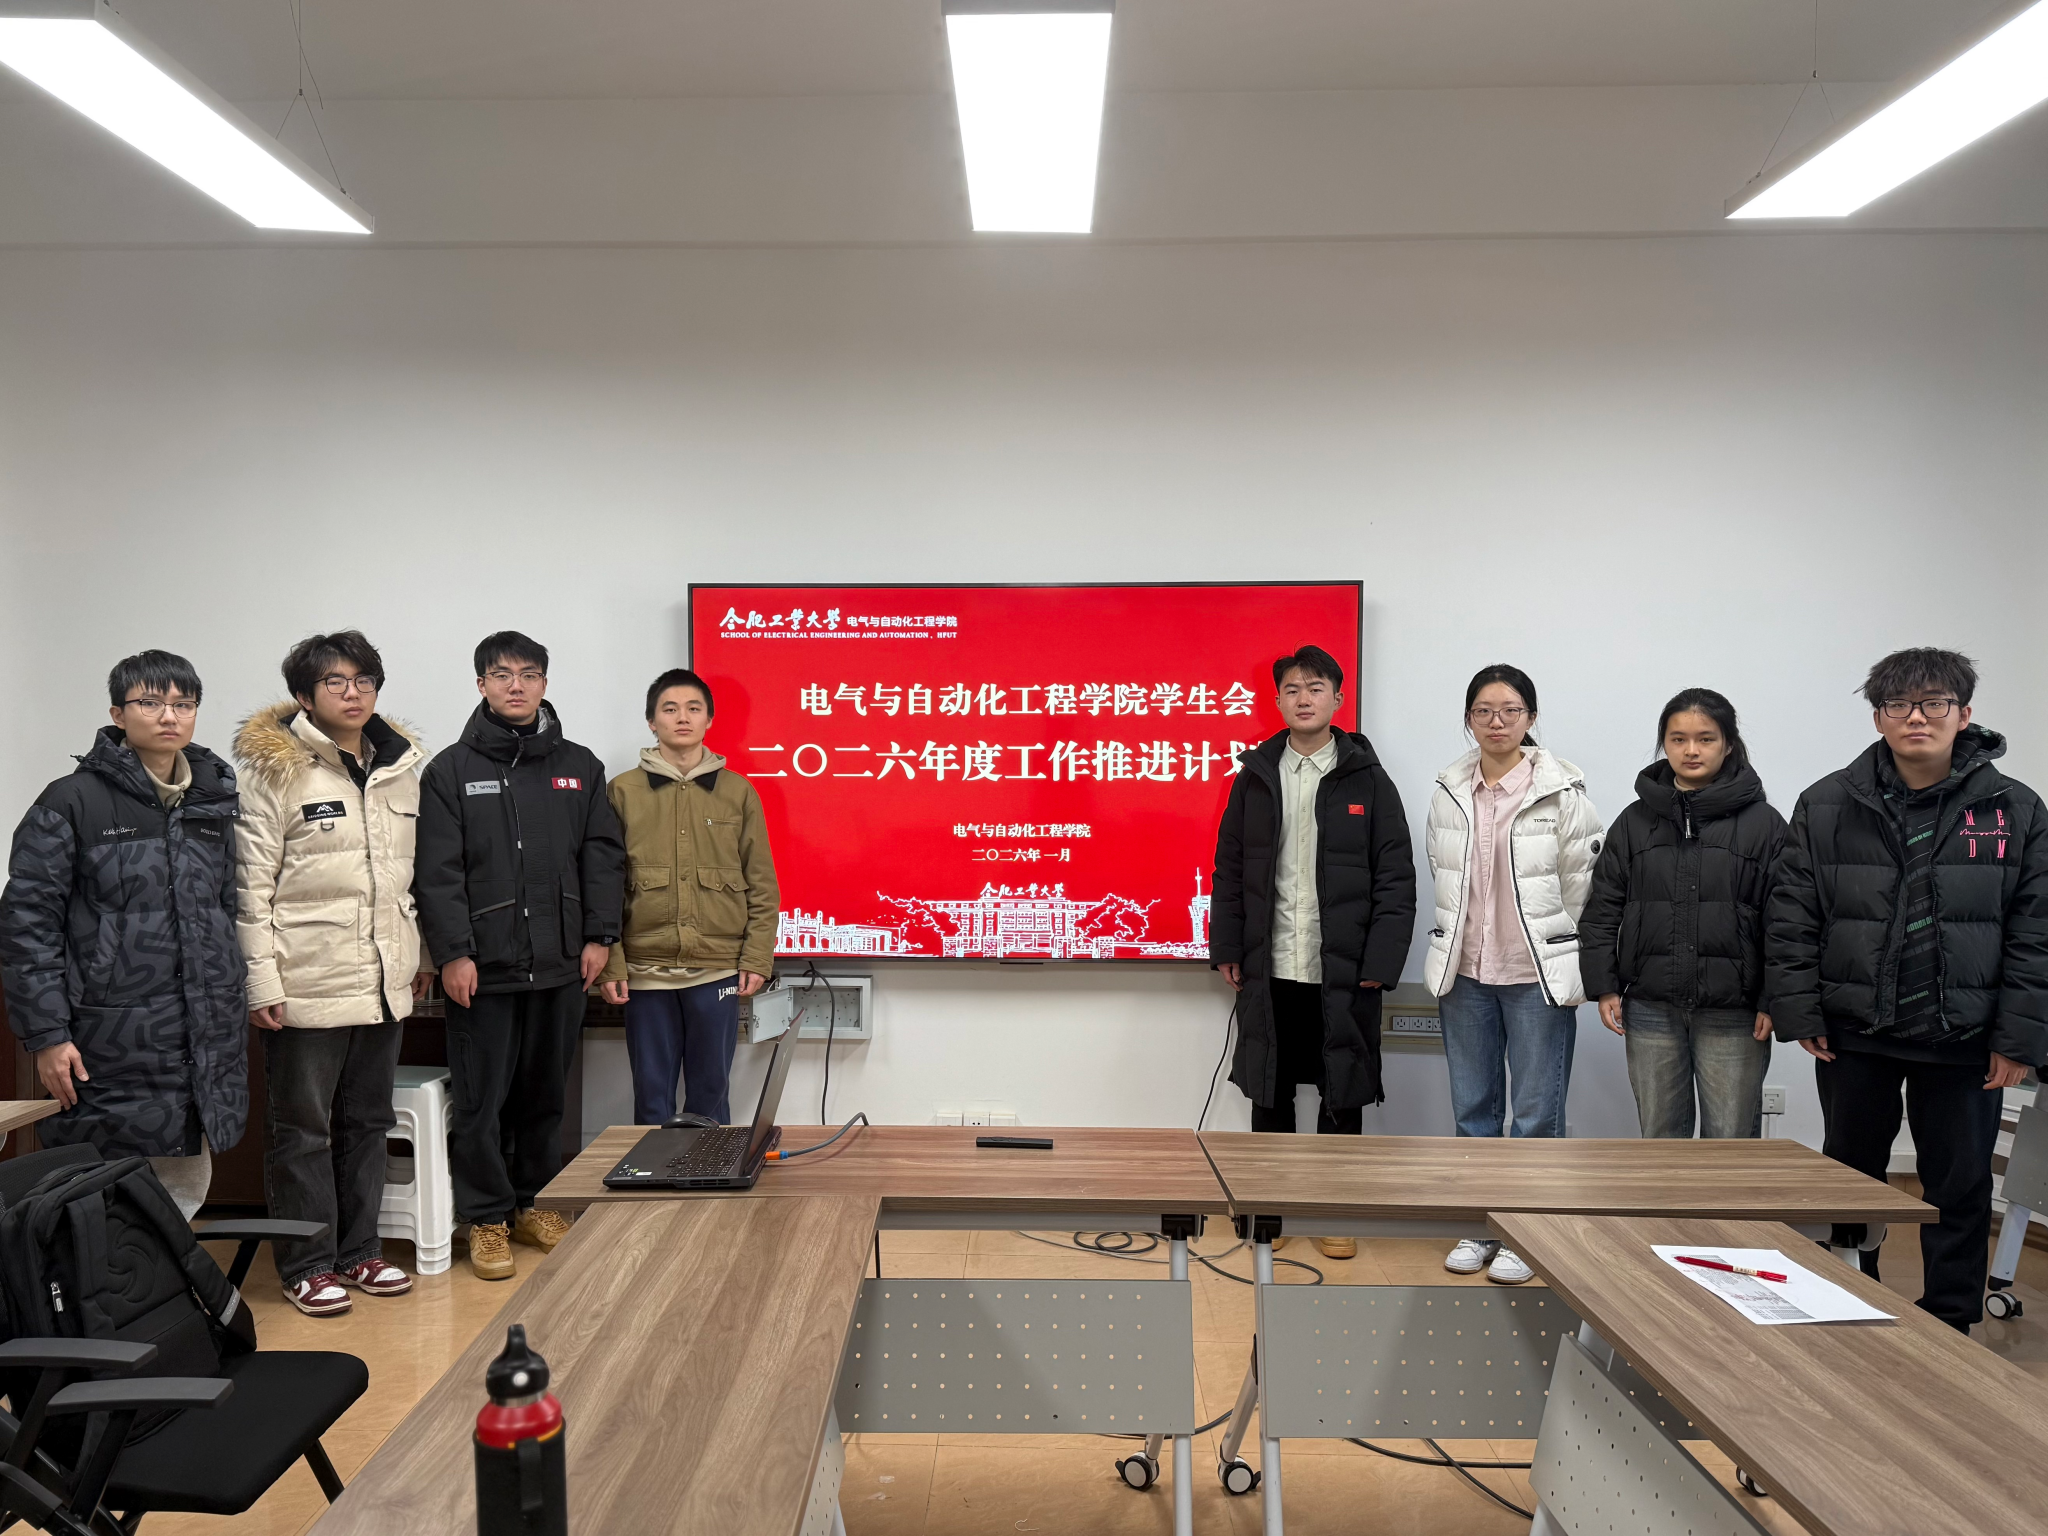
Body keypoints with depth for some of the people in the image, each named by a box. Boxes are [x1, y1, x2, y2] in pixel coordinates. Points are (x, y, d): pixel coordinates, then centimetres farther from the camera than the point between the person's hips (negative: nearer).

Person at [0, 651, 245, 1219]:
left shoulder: (213, 802, 12)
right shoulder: (72, 801, -5)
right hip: (109, 1046, -5)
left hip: (201, 1040, 5)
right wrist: (46, 1035, -12)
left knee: (187, 1190, 11)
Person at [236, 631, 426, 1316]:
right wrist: (262, 980, -15)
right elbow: (252, 884, -11)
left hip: (383, 982, 6)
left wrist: (417, 954, 13)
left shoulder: (400, 767, 10)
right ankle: (307, 1265, 17)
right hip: (308, 983, -6)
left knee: (367, 1122, 15)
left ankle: (358, 1250, 27)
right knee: (303, 1129, 5)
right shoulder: (275, 770, -7)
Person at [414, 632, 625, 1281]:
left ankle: (533, 1204, 26)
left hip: (560, 964, 3)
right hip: (484, 967, -3)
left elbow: (604, 857, 8)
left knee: (546, 1095, 12)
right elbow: (437, 872, -5)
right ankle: (486, 1218, 15)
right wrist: (453, 953, -12)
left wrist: (599, 936, 1)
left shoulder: (579, 766, 10)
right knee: (482, 1099, 2)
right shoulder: (450, 771, 1)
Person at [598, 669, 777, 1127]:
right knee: (652, 1099, 7)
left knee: (710, 1096, 8)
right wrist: (610, 963, -4)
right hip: (646, 971, 0)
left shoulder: (738, 792, 6)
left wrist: (757, 958, -2)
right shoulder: (623, 792, 5)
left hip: (718, 971, 0)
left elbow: (762, 884, 6)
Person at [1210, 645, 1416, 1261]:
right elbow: (1228, 870, 8)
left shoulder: (1367, 780, -1)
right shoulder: (1254, 777, 5)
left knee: (1343, 1095, 8)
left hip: (1344, 973, -2)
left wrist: (1381, 963, -10)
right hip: (1269, 969, 2)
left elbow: (1396, 879, -3)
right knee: (1269, 1093, 11)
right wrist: (1226, 949, 2)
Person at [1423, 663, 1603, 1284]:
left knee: (1536, 1112, 2)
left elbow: (1581, 886, -4)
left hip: (1538, 976, -4)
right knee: (1473, 1109, 12)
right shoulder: (1449, 792, 5)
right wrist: (1456, 950, 12)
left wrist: (1558, 959, 0)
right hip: (1465, 974, 4)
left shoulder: (1562, 792, -8)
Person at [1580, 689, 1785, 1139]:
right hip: (1651, 1010, 3)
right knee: (1659, 1137, 12)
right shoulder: (1634, 822, 6)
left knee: (1731, 1140, 5)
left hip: (1733, 1015, -2)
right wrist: (1604, 987, 2)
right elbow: (1602, 910, 7)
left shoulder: (1764, 823, -2)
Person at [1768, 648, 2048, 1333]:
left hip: (1963, 1041, -1)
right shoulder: (1827, 806, -2)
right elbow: (1792, 918, -2)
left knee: (1961, 1187, 9)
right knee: (1851, 1174, 15)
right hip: (1853, 1033, 1)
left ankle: (1949, 1325, 25)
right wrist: (1800, 1013, -7)